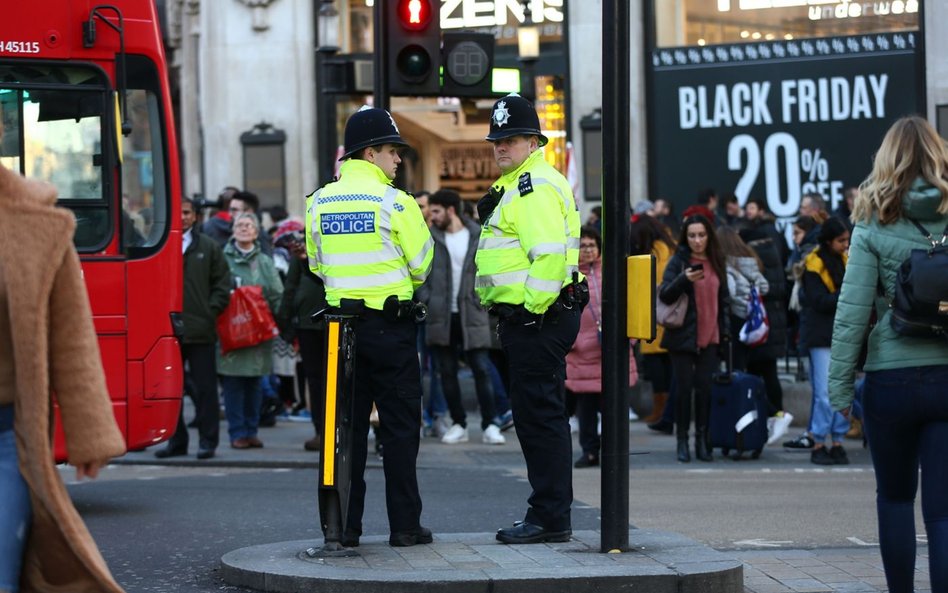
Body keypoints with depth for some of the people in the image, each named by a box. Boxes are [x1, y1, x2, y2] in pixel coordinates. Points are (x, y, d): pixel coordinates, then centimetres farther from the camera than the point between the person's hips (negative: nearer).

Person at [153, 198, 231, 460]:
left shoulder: (209, 248, 8)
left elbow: (222, 284, 8)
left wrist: (211, 311, -3)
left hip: (201, 331, -1)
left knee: (205, 389, 1)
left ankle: (208, 441, 6)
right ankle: (176, 441, 14)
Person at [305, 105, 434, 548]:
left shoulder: (319, 203, 5)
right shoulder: (394, 201, -10)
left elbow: (317, 263, 13)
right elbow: (422, 263, -3)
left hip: (340, 320, 5)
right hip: (390, 323, -4)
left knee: (347, 423, 9)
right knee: (399, 426, 2)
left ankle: (344, 524, 8)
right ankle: (405, 524, 4)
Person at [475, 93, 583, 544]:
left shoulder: (537, 187, -14)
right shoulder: (516, 186, 21)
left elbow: (551, 256, -24)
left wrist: (533, 309, -20)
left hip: (538, 319, -11)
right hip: (526, 318, 11)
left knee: (540, 414, -8)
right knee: (537, 415, 13)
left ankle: (550, 519, -6)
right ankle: (547, 515, 19)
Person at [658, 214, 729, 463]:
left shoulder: (716, 262, 10)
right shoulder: (678, 261, -3)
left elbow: (723, 299, 18)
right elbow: (664, 295, -11)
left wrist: (725, 331, 13)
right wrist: (684, 279, -27)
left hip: (709, 337, 3)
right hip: (683, 337, -3)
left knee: (705, 387, 0)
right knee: (684, 388, -3)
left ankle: (703, 440, 7)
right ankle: (682, 440, 5)